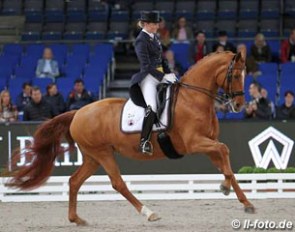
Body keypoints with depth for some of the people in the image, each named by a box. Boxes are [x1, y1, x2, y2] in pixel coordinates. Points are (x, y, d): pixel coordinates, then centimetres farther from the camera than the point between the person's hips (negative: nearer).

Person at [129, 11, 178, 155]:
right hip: (148, 77, -9)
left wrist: (169, 73, 8)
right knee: (152, 107, -27)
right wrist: (163, 77, -21)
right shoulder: (141, 40, -11)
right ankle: (144, 141, -22)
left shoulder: (154, 37, 14)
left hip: (161, 75, 9)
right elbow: (146, 65, -17)